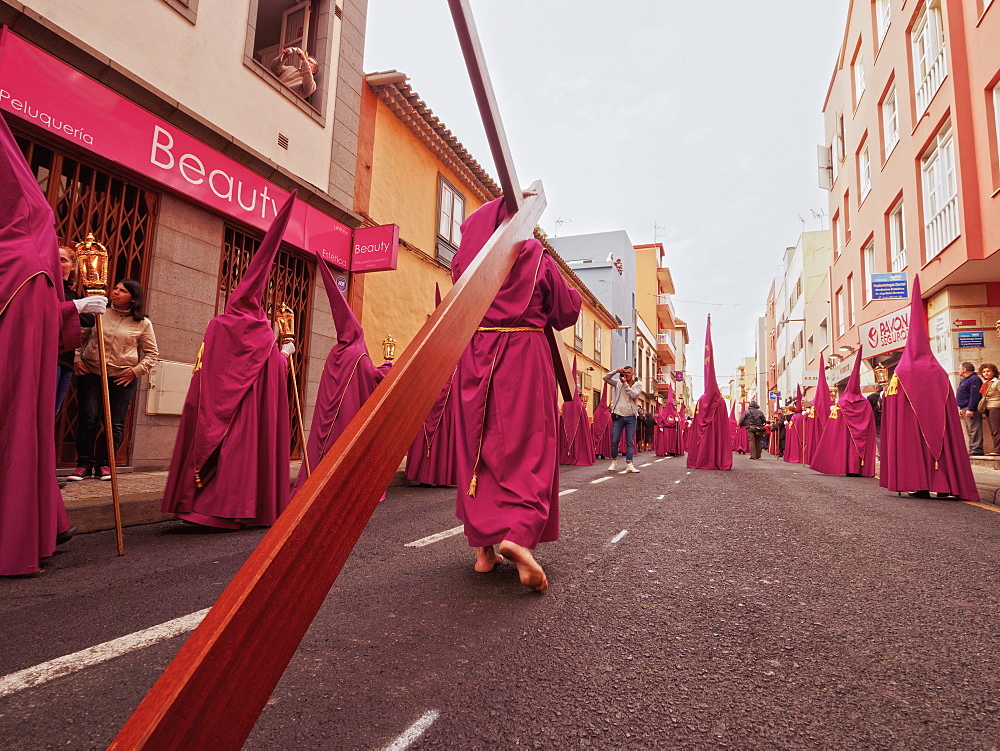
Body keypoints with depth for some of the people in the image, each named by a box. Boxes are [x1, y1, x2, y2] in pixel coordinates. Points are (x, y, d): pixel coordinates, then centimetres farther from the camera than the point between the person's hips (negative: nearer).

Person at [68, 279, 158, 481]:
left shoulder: (142, 324, 3)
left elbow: (152, 353, 7)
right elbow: (80, 337, 16)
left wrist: (136, 370, -5)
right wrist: (77, 359, 4)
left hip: (123, 378, -1)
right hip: (91, 373, 1)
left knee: (115, 423, 2)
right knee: (88, 418, -3)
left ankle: (104, 464, 15)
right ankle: (84, 464, 8)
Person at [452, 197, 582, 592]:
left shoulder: (466, 259, 9)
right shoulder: (537, 259, 3)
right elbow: (566, 312, 8)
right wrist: (574, 294, 28)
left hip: (474, 357, 3)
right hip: (524, 355, -2)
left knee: (477, 448, 7)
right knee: (529, 447, -1)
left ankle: (484, 546, 10)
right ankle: (519, 535, -21)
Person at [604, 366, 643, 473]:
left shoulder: (638, 385, 6)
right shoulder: (618, 383, 10)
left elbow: (634, 395, -11)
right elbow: (606, 378, 2)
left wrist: (625, 383, -11)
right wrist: (616, 371, -7)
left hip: (631, 417, 0)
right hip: (618, 416, 1)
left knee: (630, 442, -1)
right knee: (614, 441, 2)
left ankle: (629, 464, 1)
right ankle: (614, 461, 18)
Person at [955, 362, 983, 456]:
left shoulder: (974, 379, -10)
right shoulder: (965, 380, 22)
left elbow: (975, 395, -19)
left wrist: (970, 409, -24)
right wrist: (961, 408, 21)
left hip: (971, 408, -11)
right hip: (965, 409, 11)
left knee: (974, 430, -12)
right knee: (970, 431, 10)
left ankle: (976, 450, -14)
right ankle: (972, 450, 13)